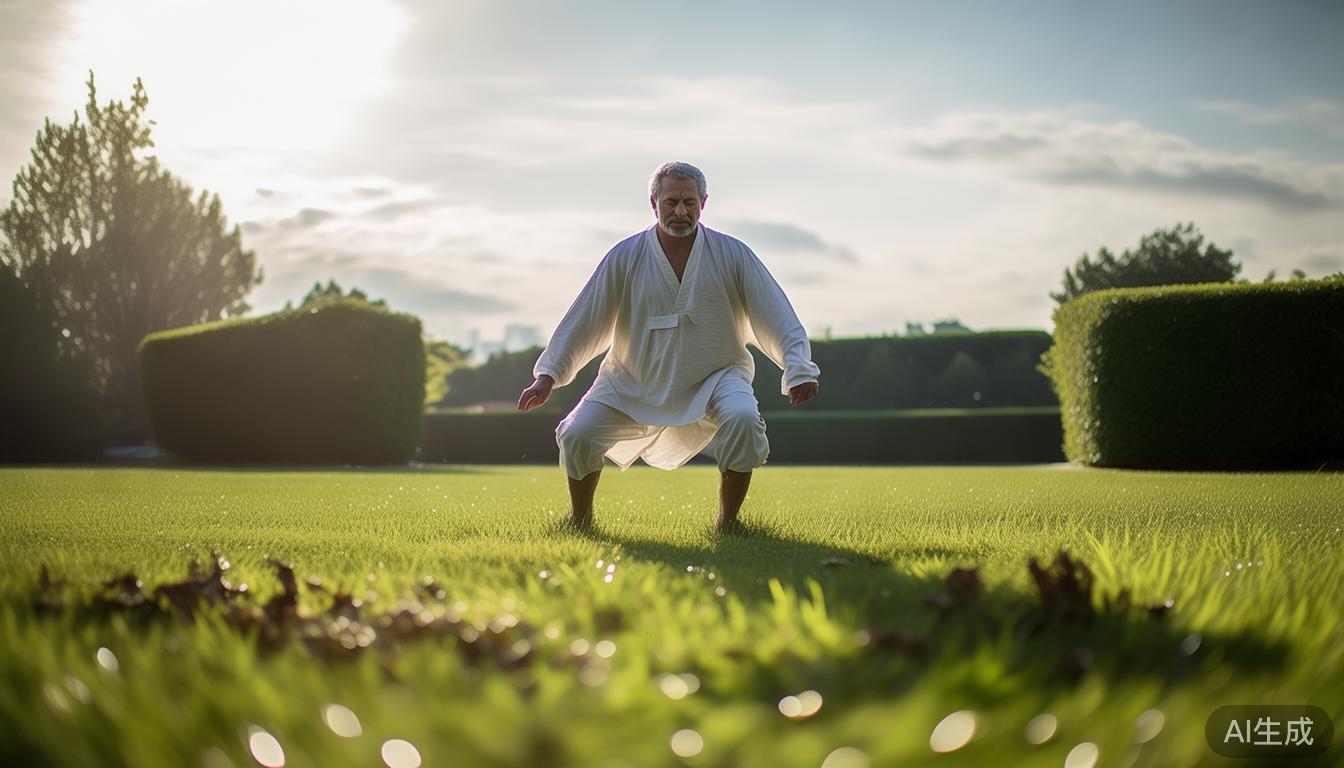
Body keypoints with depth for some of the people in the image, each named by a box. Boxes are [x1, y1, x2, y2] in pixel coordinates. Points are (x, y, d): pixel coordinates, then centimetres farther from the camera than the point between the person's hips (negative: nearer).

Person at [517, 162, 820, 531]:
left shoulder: (732, 255, -4)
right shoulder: (625, 257, -4)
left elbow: (776, 318, -5)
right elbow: (584, 320, -2)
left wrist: (799, 368, -19)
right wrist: (548, 374, -9)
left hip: (713, 377, -1)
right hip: (632, 383, 1)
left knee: (743, 419, -31)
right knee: (576, 435, -13)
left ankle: (727, 521, -9)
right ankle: (579, 520, 17)